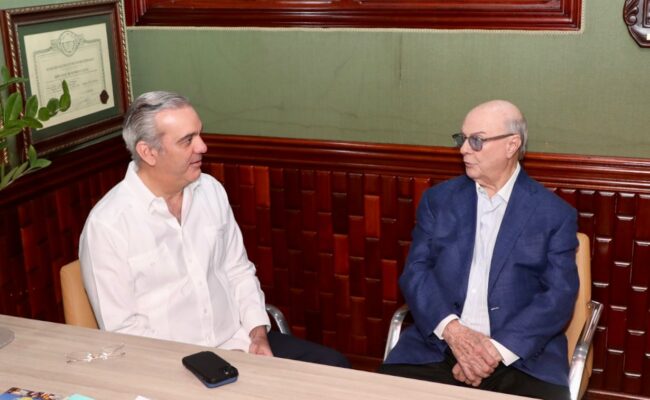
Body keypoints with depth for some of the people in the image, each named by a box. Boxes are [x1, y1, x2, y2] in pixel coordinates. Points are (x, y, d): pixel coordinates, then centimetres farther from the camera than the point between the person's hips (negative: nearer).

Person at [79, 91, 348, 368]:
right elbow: (121, 329, -11)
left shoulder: (211, 190, 5)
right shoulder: (106, 225, -13)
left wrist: (258, 334, -2)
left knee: (332, 366, -9)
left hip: (238, 342, 5)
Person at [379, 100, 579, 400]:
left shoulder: (555, 214, 4)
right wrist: (452, 330, -14)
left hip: (521, 354, -1)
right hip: (436, 345, 2)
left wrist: (498, 350, -15)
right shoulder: (438, 199, 10)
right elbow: (415, 271, 3)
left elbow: (559, 296, -3)